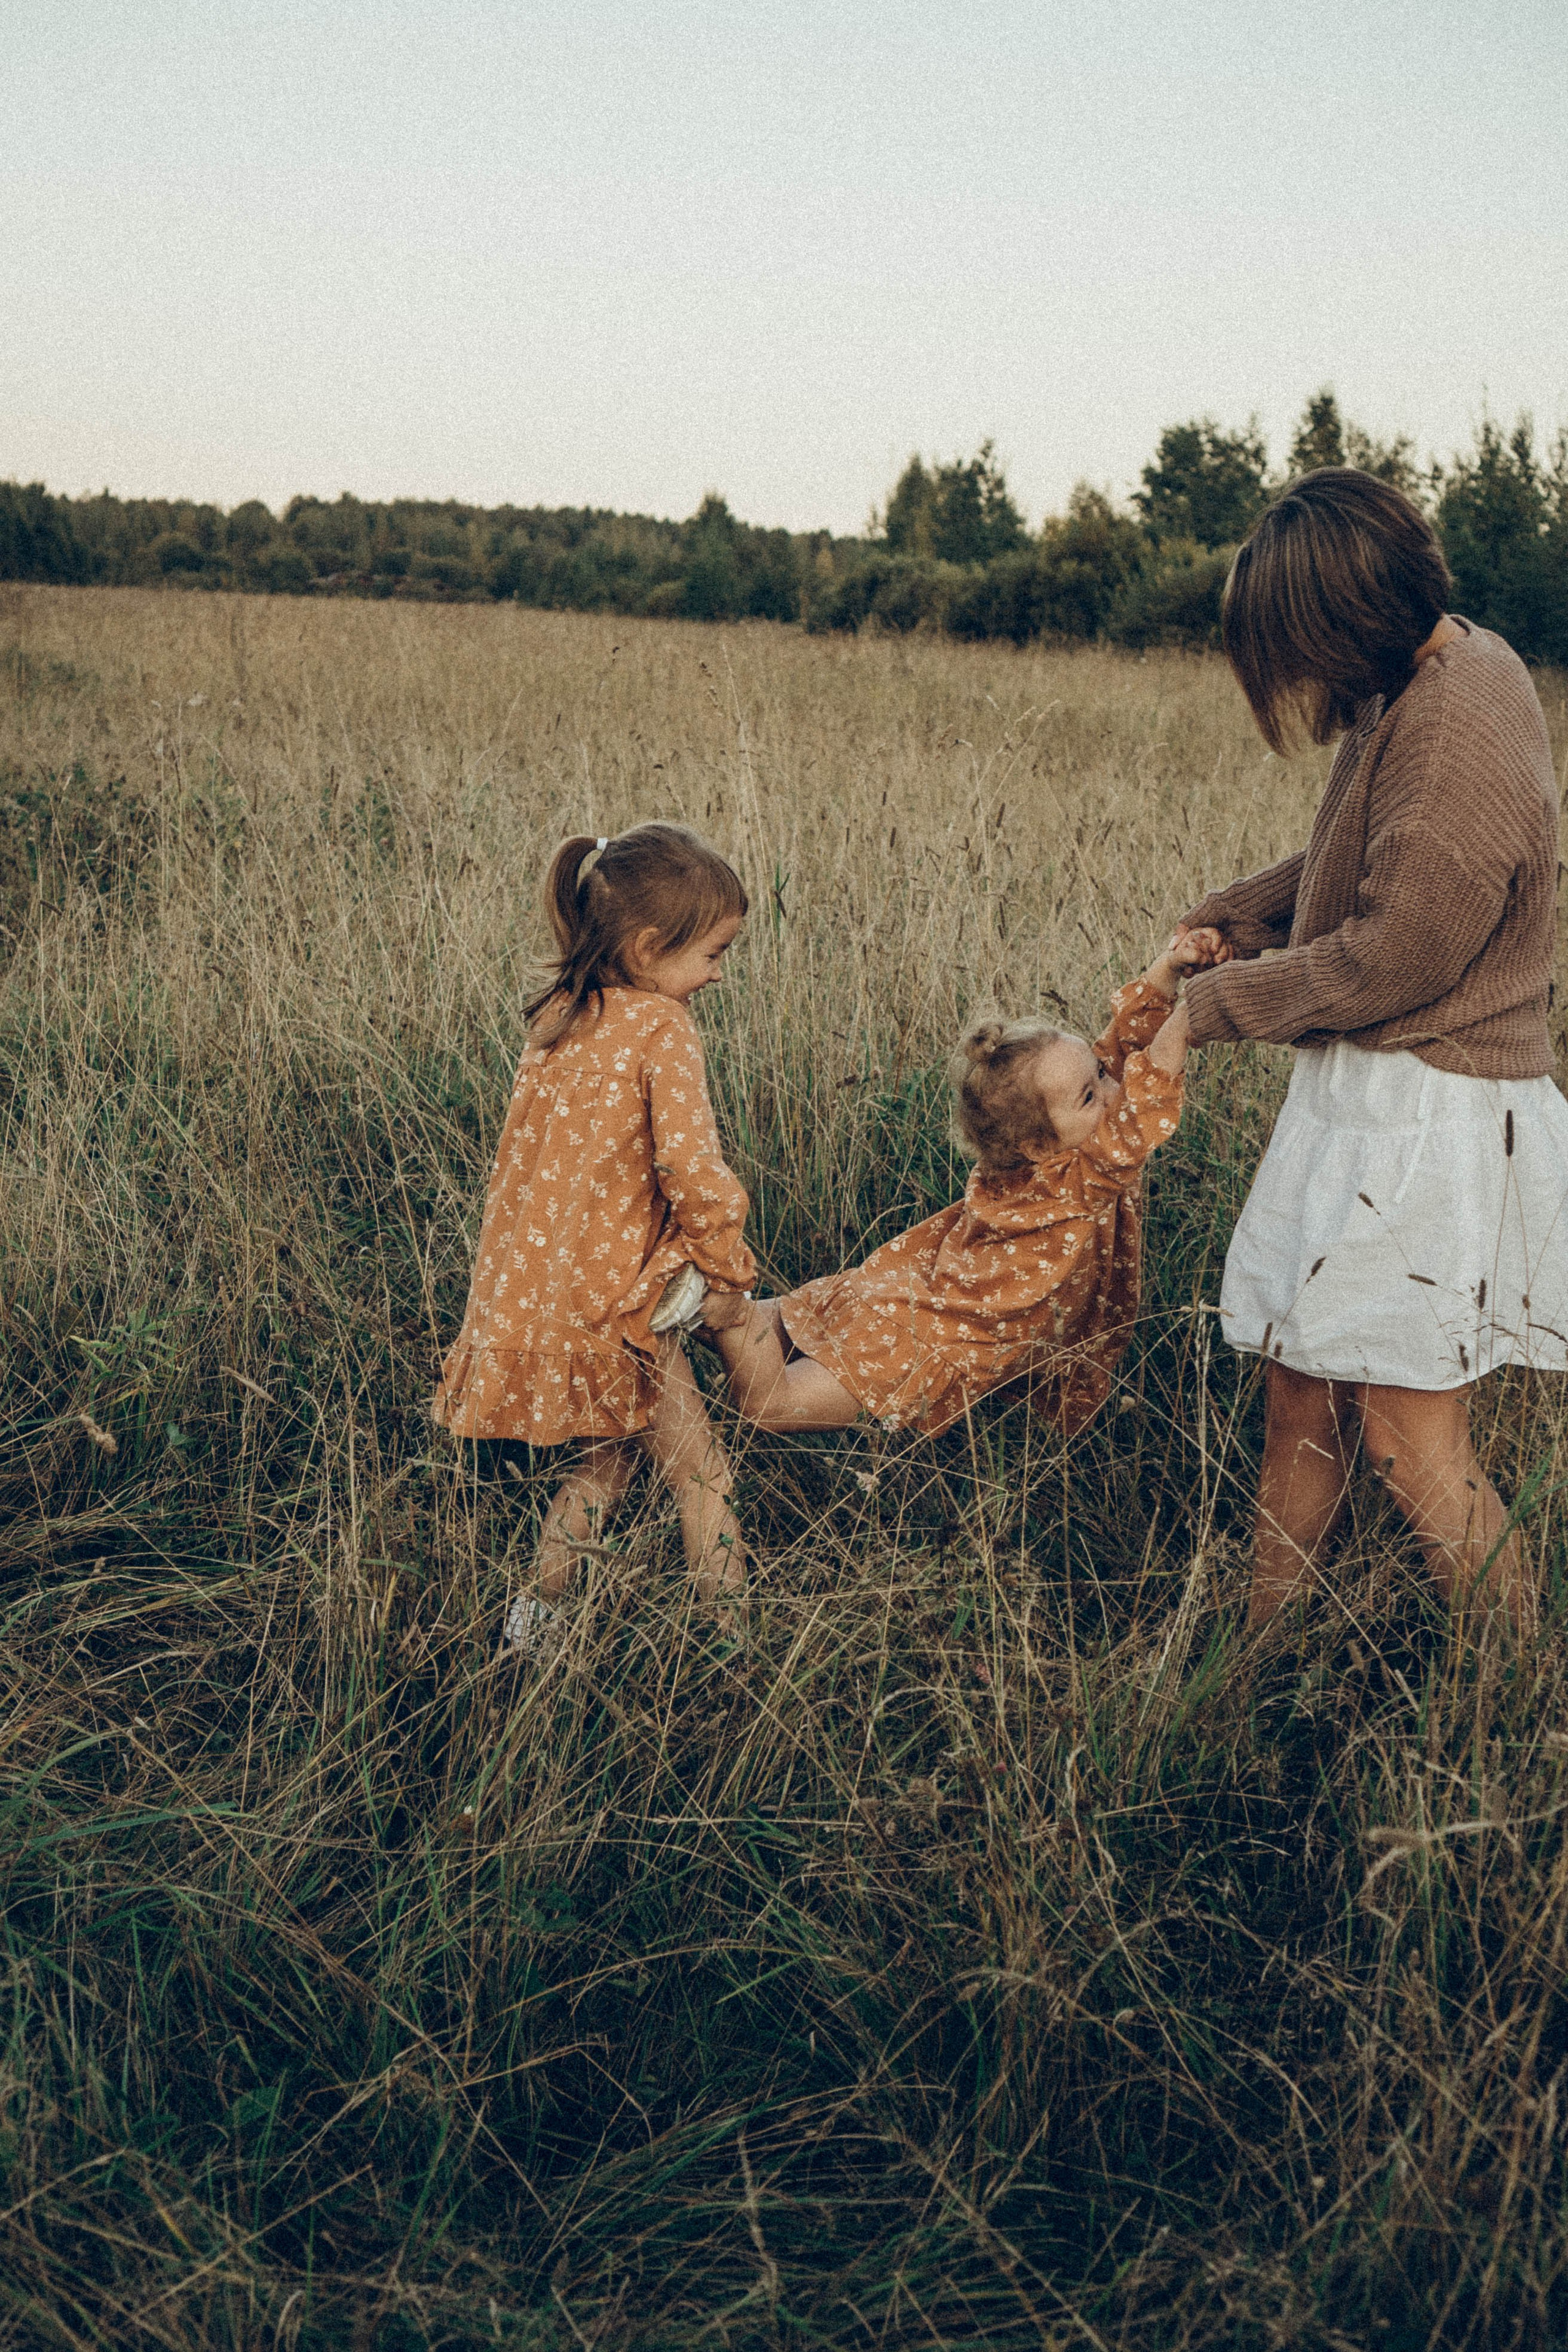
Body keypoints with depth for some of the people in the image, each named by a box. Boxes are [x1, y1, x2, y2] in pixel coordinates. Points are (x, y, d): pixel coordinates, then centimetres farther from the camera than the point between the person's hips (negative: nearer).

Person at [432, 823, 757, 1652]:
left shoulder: (555, 1015, 7)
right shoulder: (662, 1028, -15)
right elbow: (691, 1166, -22)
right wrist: (729, 1263, -5)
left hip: (524, 1282, 7)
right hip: (610, 1298, -7)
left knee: (614, 1444, 25)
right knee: (697, 1465, 7)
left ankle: (537, 1610, 29)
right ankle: (730, 1629, 13)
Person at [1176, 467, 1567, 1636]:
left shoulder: (1458, 745, -25)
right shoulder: (1443, 666, 8)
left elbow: (1389, 961, -21)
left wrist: (1224, 1001, -8)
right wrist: (1247, 909, 11)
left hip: (1422, 1120, -10)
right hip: (1366, 1095, 10)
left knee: (1413, 1444, -2)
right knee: (1302, 1392, 14)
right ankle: (1265, 1640, 27)